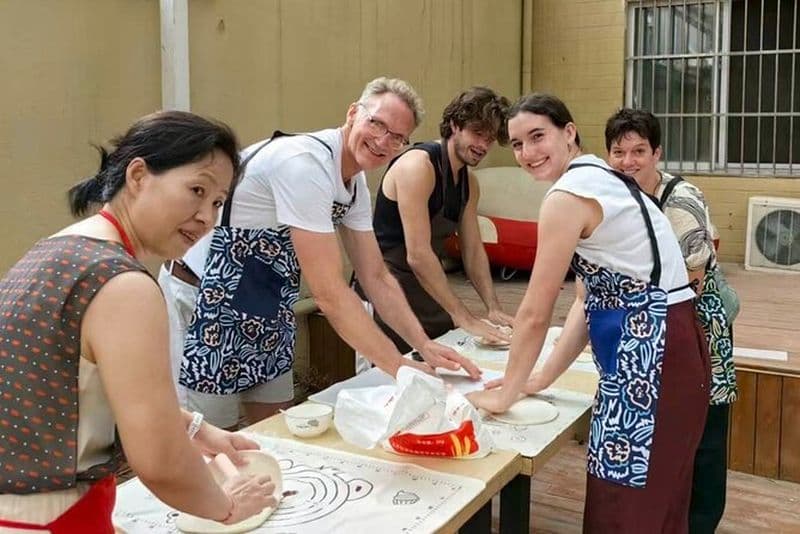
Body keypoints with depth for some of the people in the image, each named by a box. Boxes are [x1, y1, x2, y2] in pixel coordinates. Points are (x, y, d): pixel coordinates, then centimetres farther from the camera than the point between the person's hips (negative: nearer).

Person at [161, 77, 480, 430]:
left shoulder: (356, 183, 2)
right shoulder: (305, 163, -27)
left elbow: (375, 277, 6)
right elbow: (329, 292, -29)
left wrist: (425, 346, -5)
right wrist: (403, 369, -26)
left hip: (267, 307, 9)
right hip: (207, 295, -9)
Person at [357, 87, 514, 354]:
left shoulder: (469, 181, 10)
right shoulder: (418, 165, -19)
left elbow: (473, 249, 12)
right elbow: (418, 255, -25)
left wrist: (493, 308, -1)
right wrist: (465, 319, -24)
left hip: (430, 293, 8)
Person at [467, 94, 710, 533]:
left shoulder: (567, 195, -15)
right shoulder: (597, 180, 14)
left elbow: (535, 313, -13)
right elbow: (589, 298, 15)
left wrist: (505, 394, -1)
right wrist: (542, 378, 15)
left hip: (650, 354, -10)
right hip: (653, 349, 10)